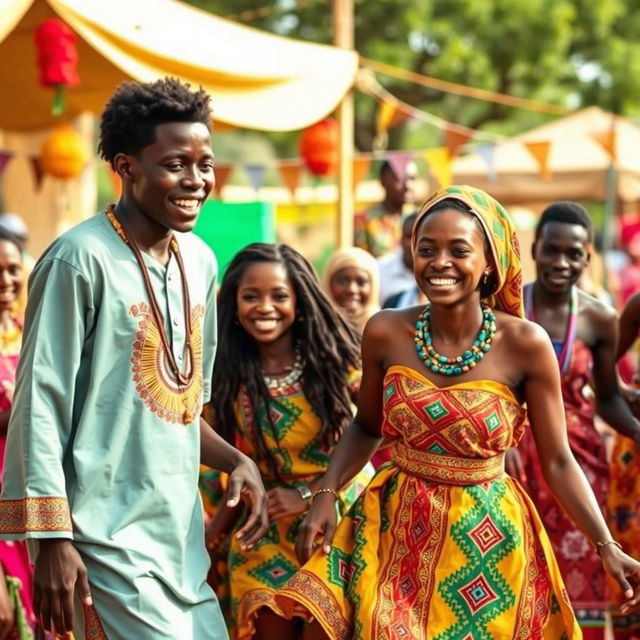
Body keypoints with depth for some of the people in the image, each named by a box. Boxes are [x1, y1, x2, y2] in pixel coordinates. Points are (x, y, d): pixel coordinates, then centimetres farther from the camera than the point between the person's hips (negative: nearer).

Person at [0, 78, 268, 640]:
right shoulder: (81, 259, -12)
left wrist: (236, 461, 4)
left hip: (182, 538, 8)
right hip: (110, 544, -7)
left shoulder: (200, 261, 11)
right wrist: (54, 541, -16)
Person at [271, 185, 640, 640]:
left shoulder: (526, 344, -14)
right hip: (397, 528, 2)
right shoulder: (386, 333, -8)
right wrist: (326, 496, -4)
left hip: (488, 538, -2)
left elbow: (558, 461, -7)